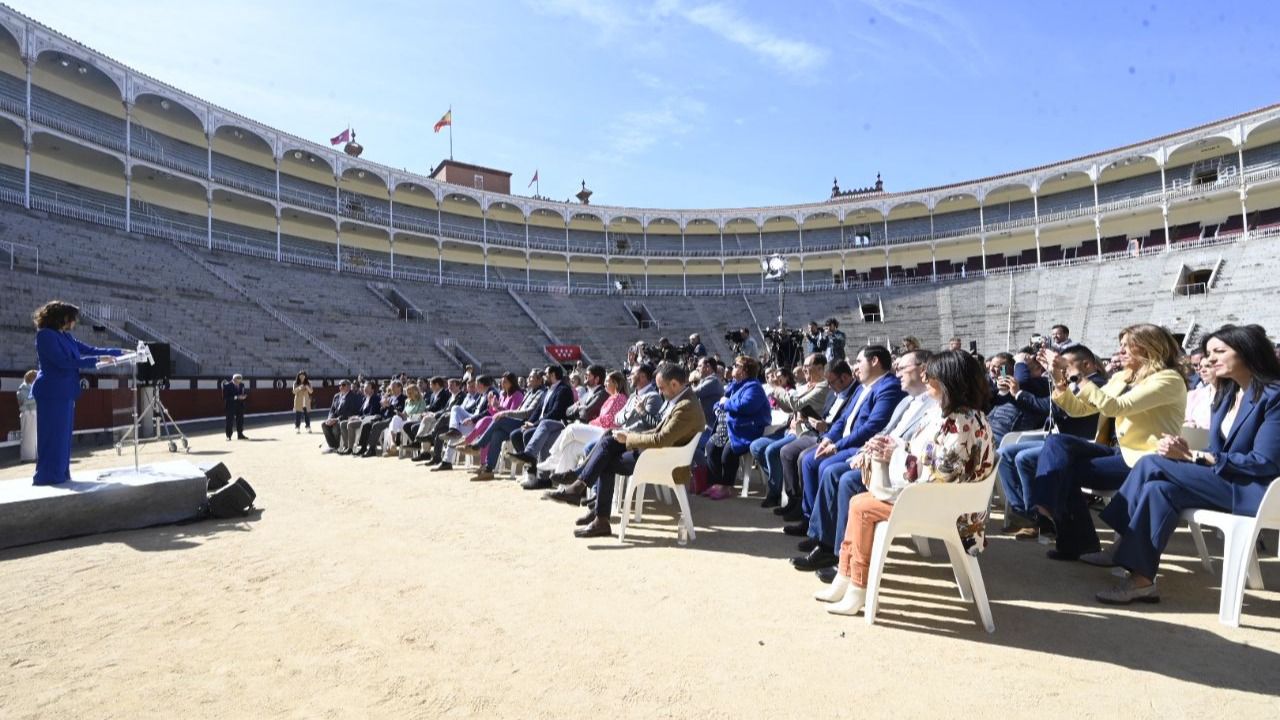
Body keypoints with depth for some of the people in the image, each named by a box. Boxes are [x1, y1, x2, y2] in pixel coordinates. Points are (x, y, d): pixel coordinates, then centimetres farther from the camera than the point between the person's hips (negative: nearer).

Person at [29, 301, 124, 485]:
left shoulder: (66, 336, 12)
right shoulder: (45, 335, -12)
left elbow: (90, 349, 18)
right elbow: (64, 361, -20)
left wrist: (120, 352, 15)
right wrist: (98, 360, -21)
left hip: (64, 393, 9)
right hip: (52, 394, -9)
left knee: (63, 435, 12)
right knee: (52, 436, -4)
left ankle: (60, 474, 19)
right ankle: (47, 476, 4)